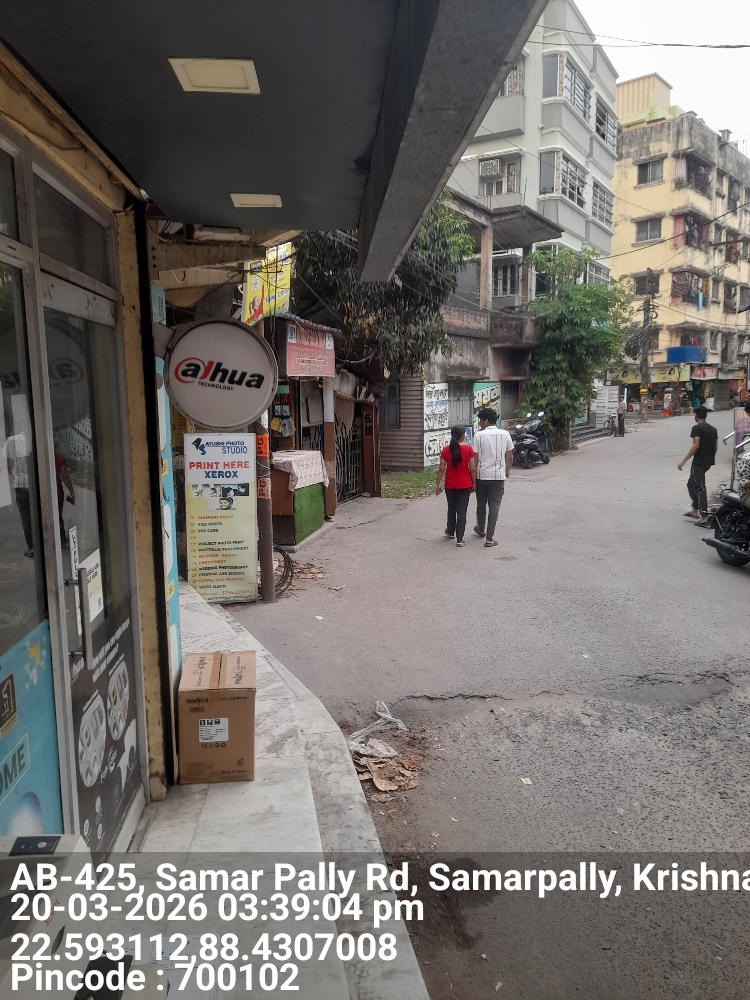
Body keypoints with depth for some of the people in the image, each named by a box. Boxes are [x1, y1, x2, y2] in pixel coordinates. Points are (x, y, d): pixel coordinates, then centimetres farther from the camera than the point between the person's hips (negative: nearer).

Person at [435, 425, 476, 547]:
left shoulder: (446, 450, -5)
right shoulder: (468, 449, -10)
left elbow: (441, 469, -4)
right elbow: (473, 469, -9)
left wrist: (437, 484, 3)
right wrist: (474, 483, 2)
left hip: (450, 485, 2)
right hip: (465, 485, -2)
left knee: (451, 509, 21)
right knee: (462, 511, 2)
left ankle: (450, 532, 39)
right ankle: (459, 539, -1)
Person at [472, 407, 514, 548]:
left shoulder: (479, 435, -8)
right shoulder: (505, 434, -1)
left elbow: (474, 458, -8)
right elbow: (509, 457, 4)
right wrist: (507, 471, 20)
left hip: (481, 475, 0)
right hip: (498, 475, 1)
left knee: (481, 504, 18)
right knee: (494, 505, 2)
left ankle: (481, 529, 39)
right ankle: (489, 538, -3)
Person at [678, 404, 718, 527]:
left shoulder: (697, 428, -12)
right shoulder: (713, 429, 11)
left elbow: (696, 445, -21)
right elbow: (716, 446, 12)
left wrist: (684, 461, -21)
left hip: (698, 462, -8)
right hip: (708, 462, 8)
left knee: (700, 488, -9)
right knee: (691, 483, 22)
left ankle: (704, 517, -14)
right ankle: (695, 510, 25)